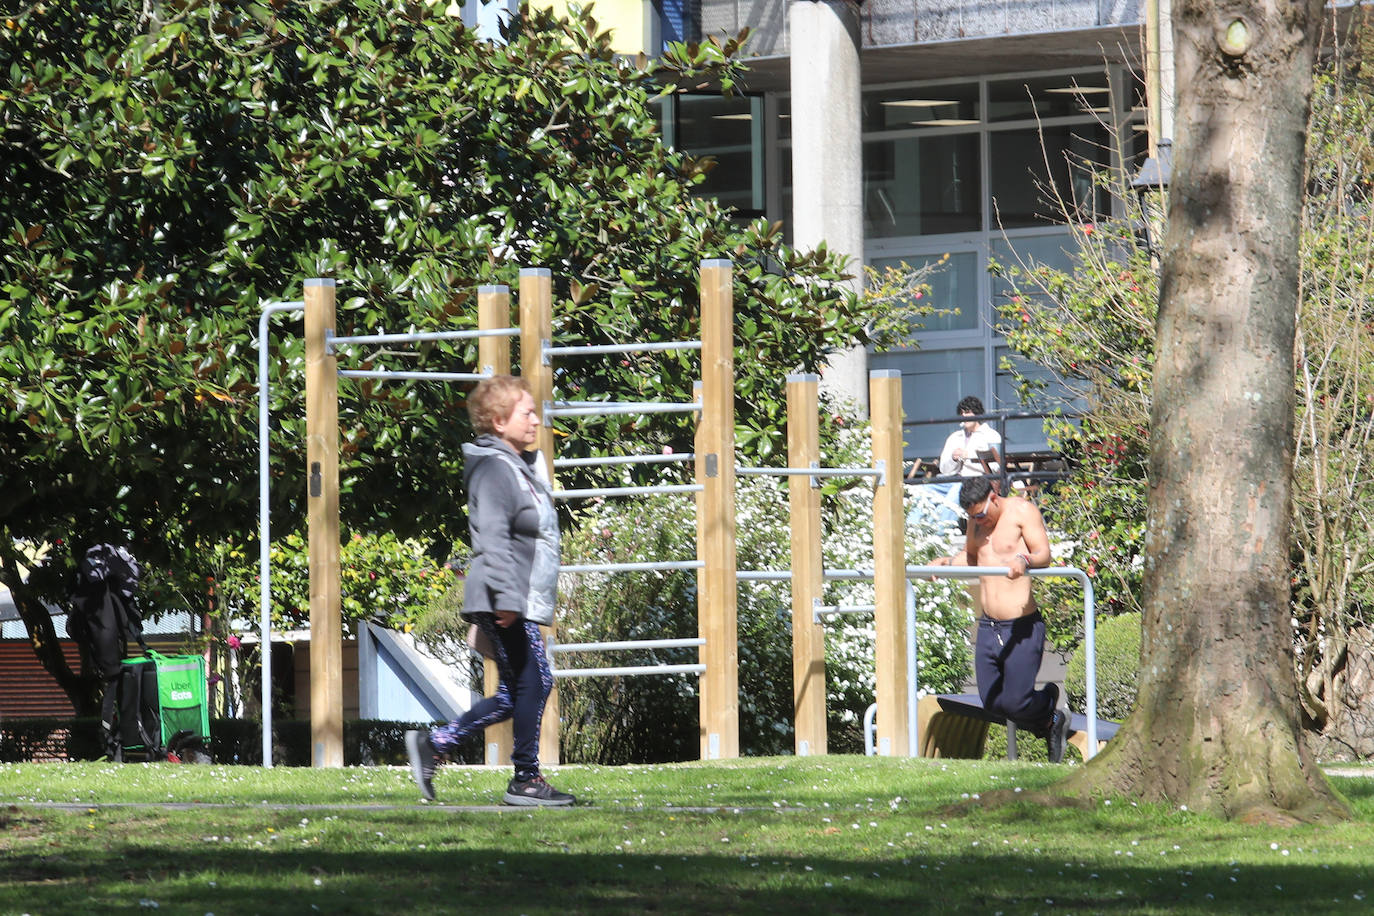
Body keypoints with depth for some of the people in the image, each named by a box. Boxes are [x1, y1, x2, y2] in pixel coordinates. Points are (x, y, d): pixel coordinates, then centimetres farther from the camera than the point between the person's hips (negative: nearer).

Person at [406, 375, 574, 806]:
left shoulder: (524, 465, 19)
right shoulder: (494, 468, -13)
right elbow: (494, 539, -21)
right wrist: (506, 597, -27)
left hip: (523, 601, 11)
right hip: (505, 605, -11)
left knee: (517, 692, 11)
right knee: (533, 682, -7)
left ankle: (434, 743, 15)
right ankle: (526, 779, 1)